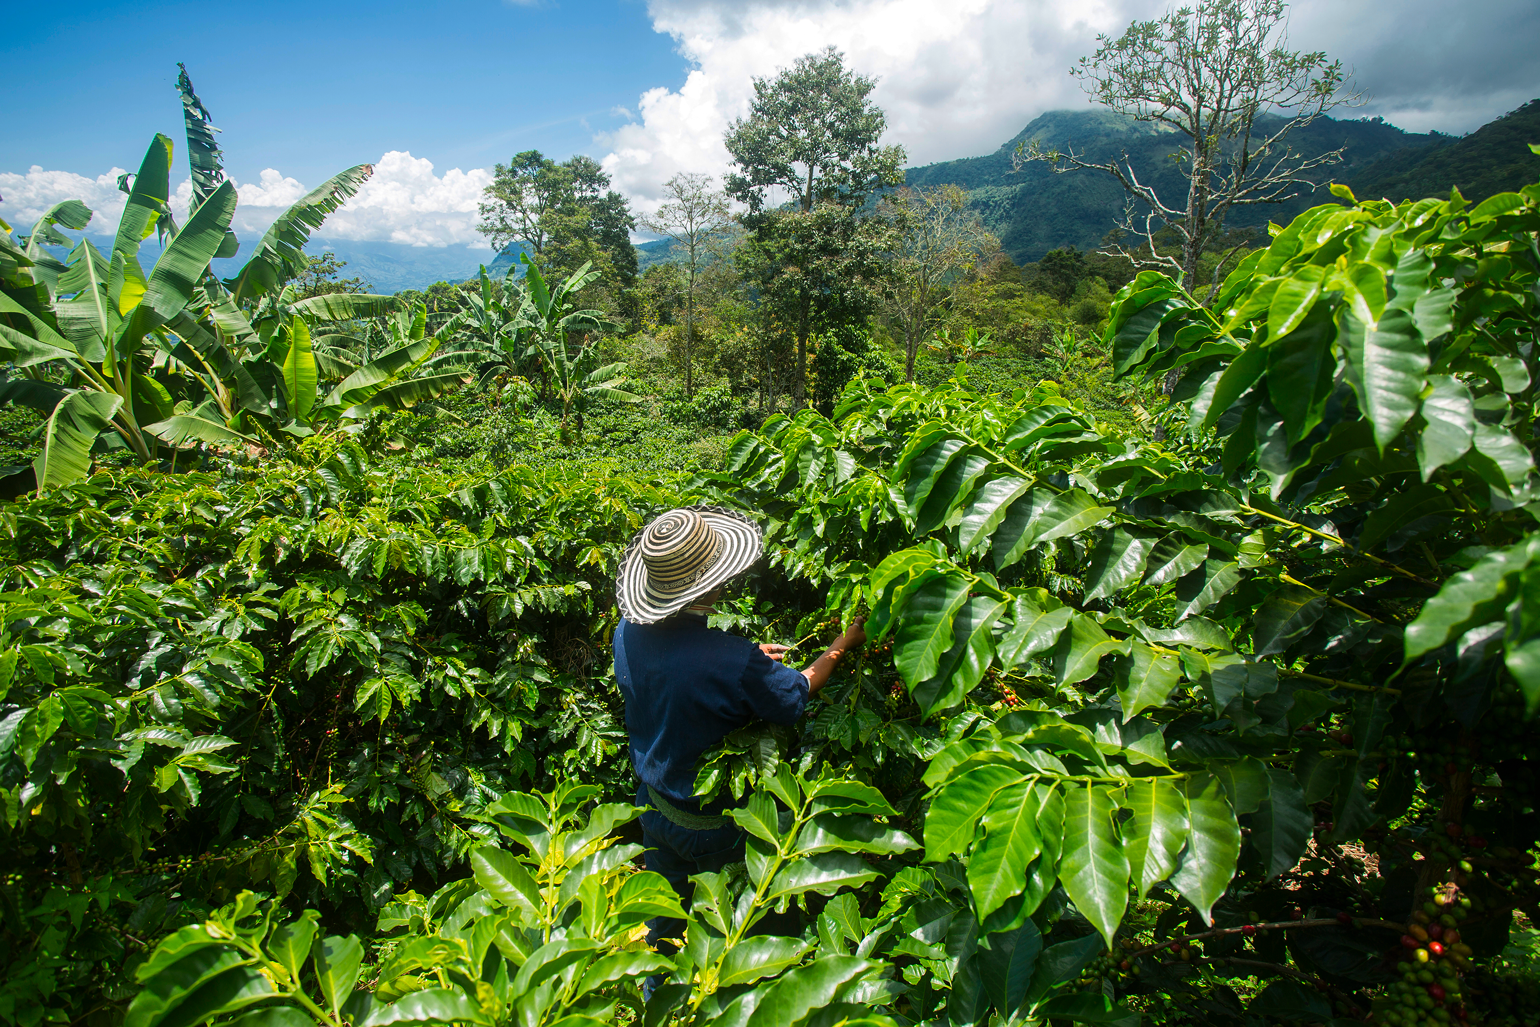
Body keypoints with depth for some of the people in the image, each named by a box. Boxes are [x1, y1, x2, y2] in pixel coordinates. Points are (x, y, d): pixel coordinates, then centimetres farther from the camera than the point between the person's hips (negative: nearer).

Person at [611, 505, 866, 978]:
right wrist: (843, 642, -3)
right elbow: (799, 694, -17)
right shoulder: (734, 661, -37)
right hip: (714, 824, -5)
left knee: (663, 919, 29)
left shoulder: (627, 635, -18)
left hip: (653, 807, 5)